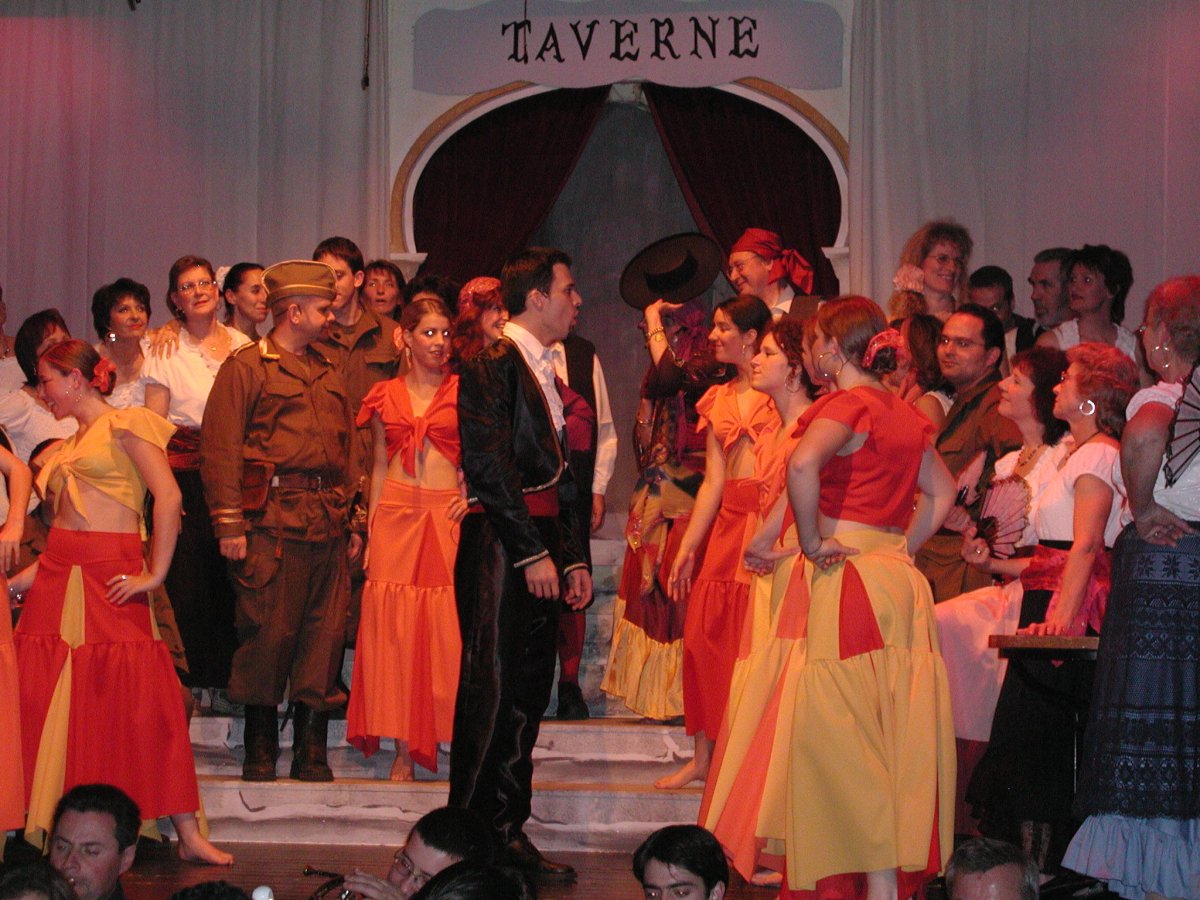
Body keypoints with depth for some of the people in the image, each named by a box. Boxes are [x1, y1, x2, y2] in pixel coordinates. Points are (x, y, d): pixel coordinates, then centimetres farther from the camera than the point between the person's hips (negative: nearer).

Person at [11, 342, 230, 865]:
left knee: (140, 702, -7)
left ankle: (188, 836, -2)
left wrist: (155, 574, -12)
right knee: (49, 705, 0)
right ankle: (47, 834, 5)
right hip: (57, 580, 7)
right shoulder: (64, 450, 23)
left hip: (111, 580, -7)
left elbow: (168, 497, -9)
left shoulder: (125, 426, 1)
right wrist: (25, 577, 10)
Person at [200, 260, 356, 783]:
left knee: (325, 631, 2)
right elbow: (219, 448, -4)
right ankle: (260, 749, 5)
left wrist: (353, 521, 16)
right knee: (267, 630, -5)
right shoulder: (246, 367, 2)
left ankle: (311, 749, 8)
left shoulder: (327, 375, 22)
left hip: (327, 522, 6)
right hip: (273, 519, -6)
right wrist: (229, 524, -12)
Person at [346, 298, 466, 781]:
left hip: (446, 517, -2)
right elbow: (380, 468, 14)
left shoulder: (463, 392, 7)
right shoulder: (386, 396, 12)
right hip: (396, 515, 2)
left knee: (448, 628, -6)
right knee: (394, 629, -1)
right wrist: (370, 531, 9)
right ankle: (403, 750, 2)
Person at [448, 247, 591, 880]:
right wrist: (532, 553, -18)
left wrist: (573, 558, 18)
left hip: (540, 550, 9)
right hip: (499, 543, -9)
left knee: (528, 692, 9)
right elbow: (487, 462, -16)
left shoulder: (545, 370, 20)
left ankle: (507, 832, 15)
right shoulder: (493, 361, -8)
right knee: (491, 689, -8)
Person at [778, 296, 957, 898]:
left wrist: (811, 541, -18)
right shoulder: (904, 414, 14)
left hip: (848, 578, -8)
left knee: (849, 741, -4)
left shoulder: (846, 404, -9)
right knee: (893, 736, 10)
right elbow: (942, 492, 25)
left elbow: (803, 464, -29)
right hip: (898, 578, 8)